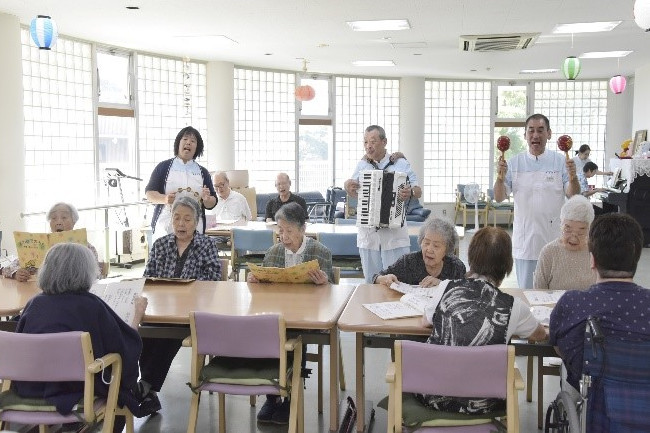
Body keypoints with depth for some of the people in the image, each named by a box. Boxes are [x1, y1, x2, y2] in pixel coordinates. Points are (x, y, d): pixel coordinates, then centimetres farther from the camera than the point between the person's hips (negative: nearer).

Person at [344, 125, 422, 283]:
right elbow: (354, 194, 15)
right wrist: (347, 186, -8)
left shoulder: (400, 164, 2)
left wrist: (411, 192, -24)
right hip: (367, 232, 3)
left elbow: (419, 192, -1)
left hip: (394, 232, -3)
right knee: (371, 281, 10)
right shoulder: (362, 165, 11)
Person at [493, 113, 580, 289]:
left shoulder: (560, 162, 1)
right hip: (524, 240, 1)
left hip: (554, 239, 0)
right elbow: (499, 198, 0)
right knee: (525, 290, 9)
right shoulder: (514, 163, 3)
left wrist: (573, 177, -22)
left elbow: (574, 197, -4)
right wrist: (500, 177, -18)